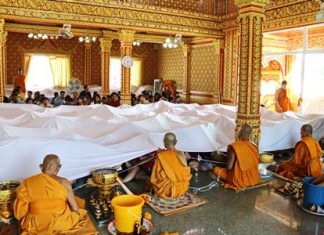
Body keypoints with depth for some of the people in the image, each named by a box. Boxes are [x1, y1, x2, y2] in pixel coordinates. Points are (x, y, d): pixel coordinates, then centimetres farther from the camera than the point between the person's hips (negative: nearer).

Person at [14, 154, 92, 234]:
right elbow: (75, 208, -7)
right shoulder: (63, 182, -10)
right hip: (62, 224, -3)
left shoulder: (27, 183, -5)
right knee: (81, 213, 28)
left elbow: (20, 214, -1)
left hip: (35, 226, 3)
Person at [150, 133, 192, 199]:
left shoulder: (161, 156, -16)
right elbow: (186, 174, 5)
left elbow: (154, 178, -10)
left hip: (167, 191, -4)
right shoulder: (181, 154, -6)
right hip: (182, 190, 4)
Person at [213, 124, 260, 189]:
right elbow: (255, 165, 7)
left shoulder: (234, 147, -23)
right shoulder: (254, 147, -6)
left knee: (216, 169, 13)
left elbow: (229, 167, -20)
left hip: (240, 180, -5)